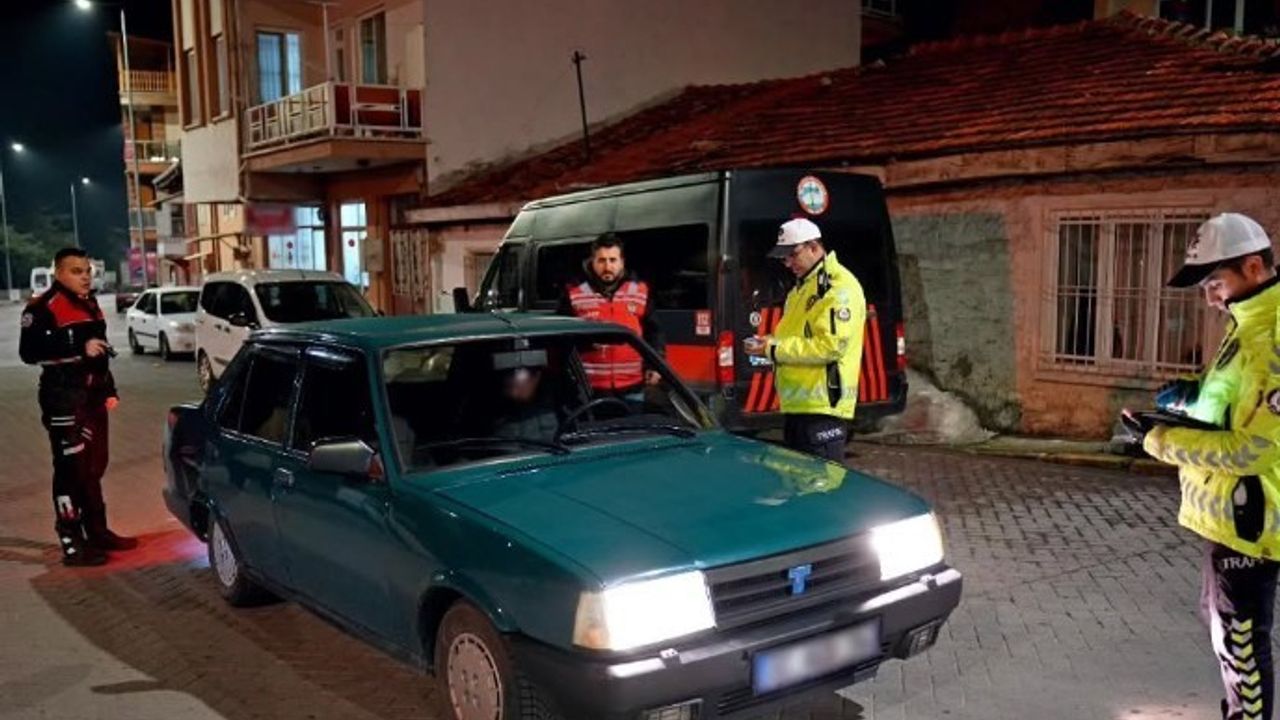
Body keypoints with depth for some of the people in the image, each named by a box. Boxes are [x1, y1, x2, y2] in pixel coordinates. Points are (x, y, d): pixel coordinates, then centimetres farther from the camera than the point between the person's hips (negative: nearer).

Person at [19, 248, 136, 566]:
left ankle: (97, 531, 24)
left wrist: (109, 390, 19)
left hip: (92, 396, 9)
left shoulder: (89, 304, 17)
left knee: (94, 468, 14)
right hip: (64, 398, -9)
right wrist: (80, 349, -26)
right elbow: (29, 351, -21)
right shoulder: (43, 307, -11)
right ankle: (72, 544, -4)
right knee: (71, 470, -8)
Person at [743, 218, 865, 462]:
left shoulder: (839, 286, -13)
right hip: (796, 404, 10)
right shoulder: (802, 287, 19)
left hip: (822, 407, -10)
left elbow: (831, 345, -22)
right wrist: (771, 342, 6)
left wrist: (775, 350, -18)